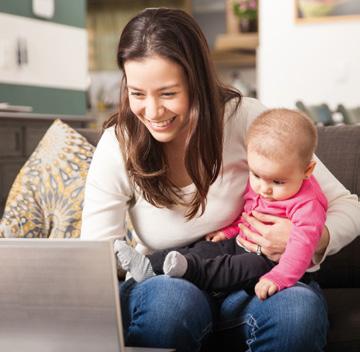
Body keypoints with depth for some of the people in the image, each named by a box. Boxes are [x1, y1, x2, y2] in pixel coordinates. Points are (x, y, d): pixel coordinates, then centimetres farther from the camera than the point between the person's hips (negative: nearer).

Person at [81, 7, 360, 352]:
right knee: (173, 297, -36)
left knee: (300, 308, -33)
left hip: (249, 288, 1)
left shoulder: (245, 118, -12)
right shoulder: (118, 147, -10)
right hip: (167, 287, 0)